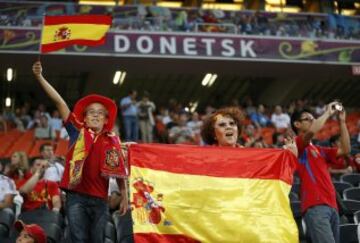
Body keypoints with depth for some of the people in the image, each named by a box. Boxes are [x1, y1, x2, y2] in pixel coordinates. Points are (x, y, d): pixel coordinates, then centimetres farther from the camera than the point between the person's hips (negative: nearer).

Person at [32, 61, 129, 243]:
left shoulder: (112, 141, 8)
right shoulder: (77, 132, 5)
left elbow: (119, 171, 11)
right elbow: (59, 102, 0)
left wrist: (125, 197, 7)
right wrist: (40, 77, -4)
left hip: (100, 199, 2)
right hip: (76, 196, -2)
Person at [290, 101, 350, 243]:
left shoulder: (319, 150, 27)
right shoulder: (297, 145, 3)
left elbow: (345, 150, 19)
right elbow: (311, 131, -17)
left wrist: (341, 121, 18)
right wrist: (328, 113, -1)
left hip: (331, 206, 8)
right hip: (315, 206, -8)